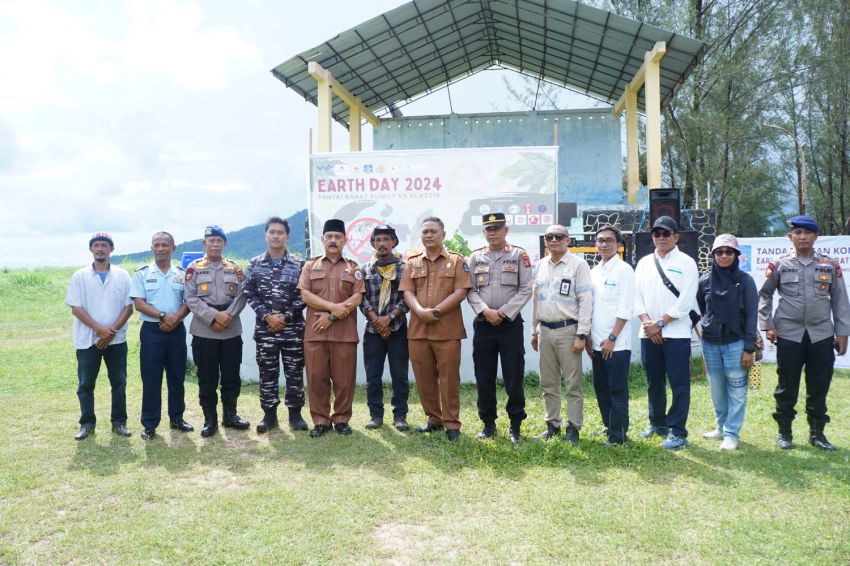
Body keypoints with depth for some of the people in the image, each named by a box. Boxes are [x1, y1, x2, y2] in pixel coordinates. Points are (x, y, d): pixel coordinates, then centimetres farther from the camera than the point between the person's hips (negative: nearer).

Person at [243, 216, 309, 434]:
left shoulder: (299, 264, 1)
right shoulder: (254, 264, 5)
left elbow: (304, 295, -2)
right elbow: (249, 294, 0)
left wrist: (285, 316, -12)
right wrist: (267, 316, -12)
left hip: (293, 328, -1)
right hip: (264, 328, 1)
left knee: (294, 371, 4)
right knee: (267, 372, 6)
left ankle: (295, 414, 15)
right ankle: (269, 414, 17)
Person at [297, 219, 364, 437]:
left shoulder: (353, 268, 10)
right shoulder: (311, 265, 11)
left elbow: (357, 298, -2)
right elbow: (305, 294, -1)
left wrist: (332, 316, -12)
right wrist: (333, 306, -14)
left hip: (345, 332, 0)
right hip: (315, 331, 1)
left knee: (344, 378, 2)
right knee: (316, 377, 2)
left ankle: (342, 419, 15)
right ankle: (320, 420, 13)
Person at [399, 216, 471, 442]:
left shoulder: (457, 261, 4)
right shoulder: (412, 263, 13)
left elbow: (460, 292, -7)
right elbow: (407, 292, 3)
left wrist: (436, 311, -15)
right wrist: (421, 311, -16)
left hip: (448, 330, -3)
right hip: (418, 329, 4)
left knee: (449, 378, -2)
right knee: (424, 377, 8)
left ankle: (451, 423, 6)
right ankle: (434, 419, 22)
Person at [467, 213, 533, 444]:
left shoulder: (519, 255, 1)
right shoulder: (475, 257, 8)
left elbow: (526, 289, -4)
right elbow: (470, 290, 4)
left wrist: (503, 313, -11)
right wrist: (486, 311, -12)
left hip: (511, 323, -3)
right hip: (482, 324, 3)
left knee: (514, 377, 0)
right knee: (484, 377, 7)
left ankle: (515, 425, 12)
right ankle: (488, 423, 19)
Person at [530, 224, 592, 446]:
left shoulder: (578, 264, -5)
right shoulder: (541, 265, 12)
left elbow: (586, 301, -9)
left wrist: (581, 335, -13)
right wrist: (534, 331, 16)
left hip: (568, 330, -6)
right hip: (545, 330, 6)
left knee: (573, 383, -1)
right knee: (548, 383, 12)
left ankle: (573, 428, 7)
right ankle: (552, 424, 23)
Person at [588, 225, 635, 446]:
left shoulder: (624, 270, -6)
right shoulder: (594, 272, 13)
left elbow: (625, 309, -12)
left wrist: (612, 338, -14)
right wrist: (589, 337, 10)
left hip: (617, 343, -6)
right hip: (597, 343, 6)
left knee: (618, 390, -2)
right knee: (601, 388, 12)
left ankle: (618, 435, 6)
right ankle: (609, 426, 26)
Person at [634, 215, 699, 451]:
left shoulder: (686, 263, -2)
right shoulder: (644, 263, 12)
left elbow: (685, 301, -10)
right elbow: (637, 296, 7)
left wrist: (660, 323, -13)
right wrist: (647, 322, -8)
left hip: (676, 333, -5)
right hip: (648, 333, 5)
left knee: (679, 384, -2)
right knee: (654, 382, 14)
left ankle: (677, 431, 4)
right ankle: (657, 423, 29)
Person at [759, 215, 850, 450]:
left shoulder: (830, 265, 5)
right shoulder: (779, 265, 0)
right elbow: (764, 296, 7)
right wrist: (768, 326, 0)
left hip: (822, 336, 2)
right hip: (788, 336, -1)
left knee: (819, 387, 8)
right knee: (787, 387, 5)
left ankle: (817, 433, 22)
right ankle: (784, 432, 19)